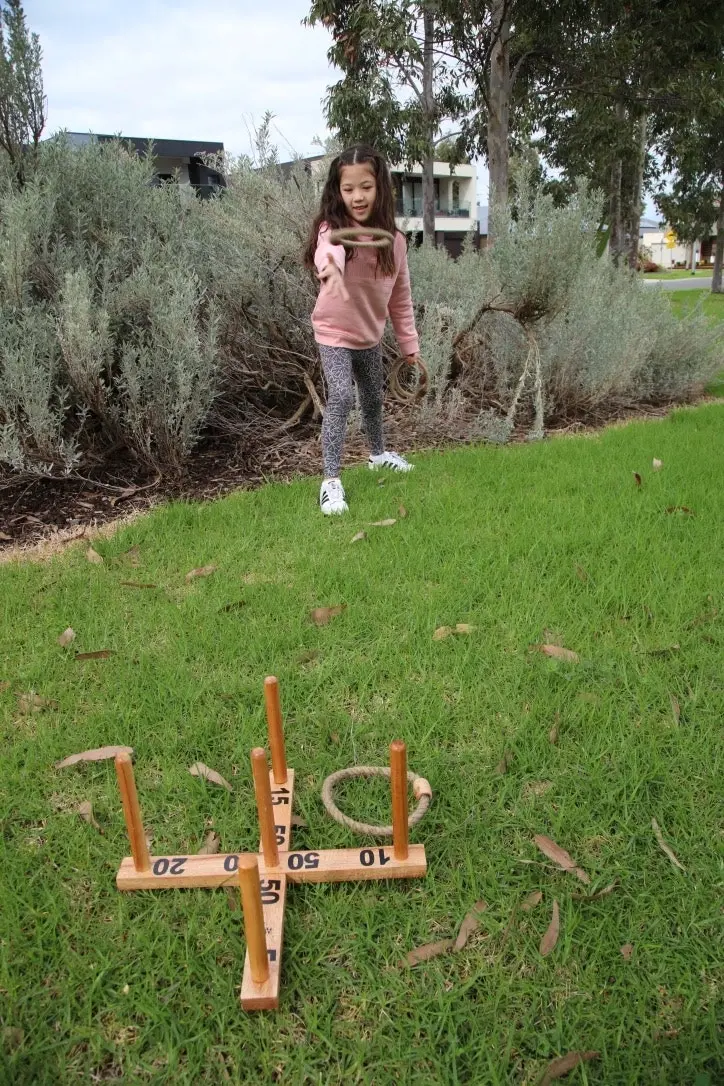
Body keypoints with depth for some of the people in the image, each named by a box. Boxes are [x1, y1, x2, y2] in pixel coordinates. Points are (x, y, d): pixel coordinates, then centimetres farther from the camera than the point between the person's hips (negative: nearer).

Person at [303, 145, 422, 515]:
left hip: (370, 336, 5)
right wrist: (329, 266, -73)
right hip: (334, 333, -5)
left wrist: (409, 345, 4)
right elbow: (328, 250, -50)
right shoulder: (332, 228, -23)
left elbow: (400, 298, 1)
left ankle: (378, 453, 46)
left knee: (374, 399, 21)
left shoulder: (393, 240, -8)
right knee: (341, 398, -23)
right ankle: (331, 480, -17)